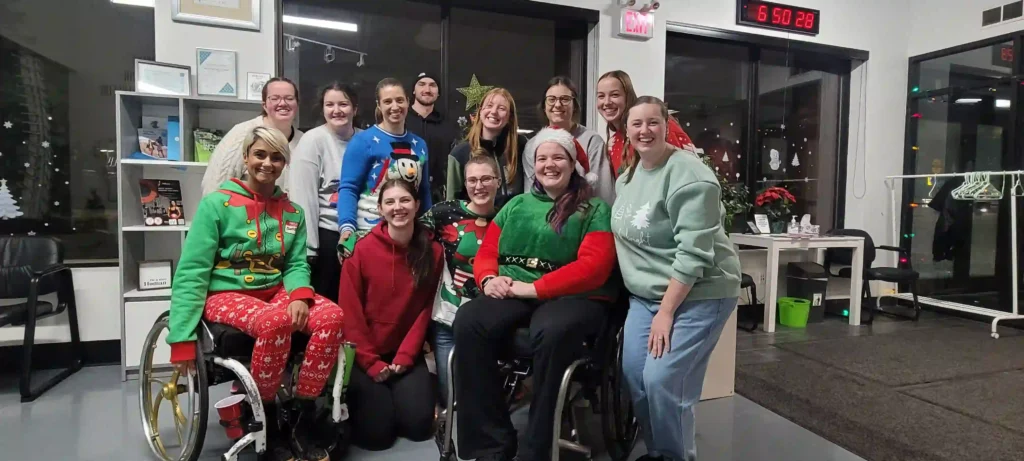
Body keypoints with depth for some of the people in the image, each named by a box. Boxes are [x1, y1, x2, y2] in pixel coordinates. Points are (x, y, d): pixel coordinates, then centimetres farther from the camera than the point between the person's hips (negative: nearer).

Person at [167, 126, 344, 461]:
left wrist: (300, 295, -19)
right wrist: (182, 339, -15)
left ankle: (302, 416, -11)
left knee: (332, 315, -26)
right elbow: (191, 273, -9)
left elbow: (296, 264, 5)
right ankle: (264, 418, -13)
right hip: (226, 295, -4)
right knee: (275, 322, -38)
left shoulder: (292, 212, 8)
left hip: (275, 292, 4)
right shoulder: (217, 203, -5)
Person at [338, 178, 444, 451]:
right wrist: (370, 362, -12)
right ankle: (358, 395, 22)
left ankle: (396, 390, 21)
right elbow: (350, 313, -9)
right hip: (365, 353, -2)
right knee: (376, 432, -9)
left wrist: (405, 356, -10)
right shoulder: (362, 250, -11)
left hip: (407, 353, 2)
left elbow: (426, 309, -2)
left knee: (418, 424, -9)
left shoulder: (433, 252, -4)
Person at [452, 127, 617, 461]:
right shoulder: (516, 205, 20)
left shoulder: (594, 210, 7)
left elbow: (593, 266, -7)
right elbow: (487, 251, 17)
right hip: (511, 295, 4)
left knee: (553, 333, -38)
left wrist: (533, 287, -15)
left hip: (572, 296, -3)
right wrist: (489, 278, -7)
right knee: (468, 321, -26)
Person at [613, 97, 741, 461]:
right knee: (634, 375, 4)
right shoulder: (627, 176, 8)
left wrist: (666, 312, -20)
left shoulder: (688, 175, -18)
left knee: (663, 379, -13)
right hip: (645, 294, 7)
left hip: (697, 294, -7)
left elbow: (693, 253, -22)